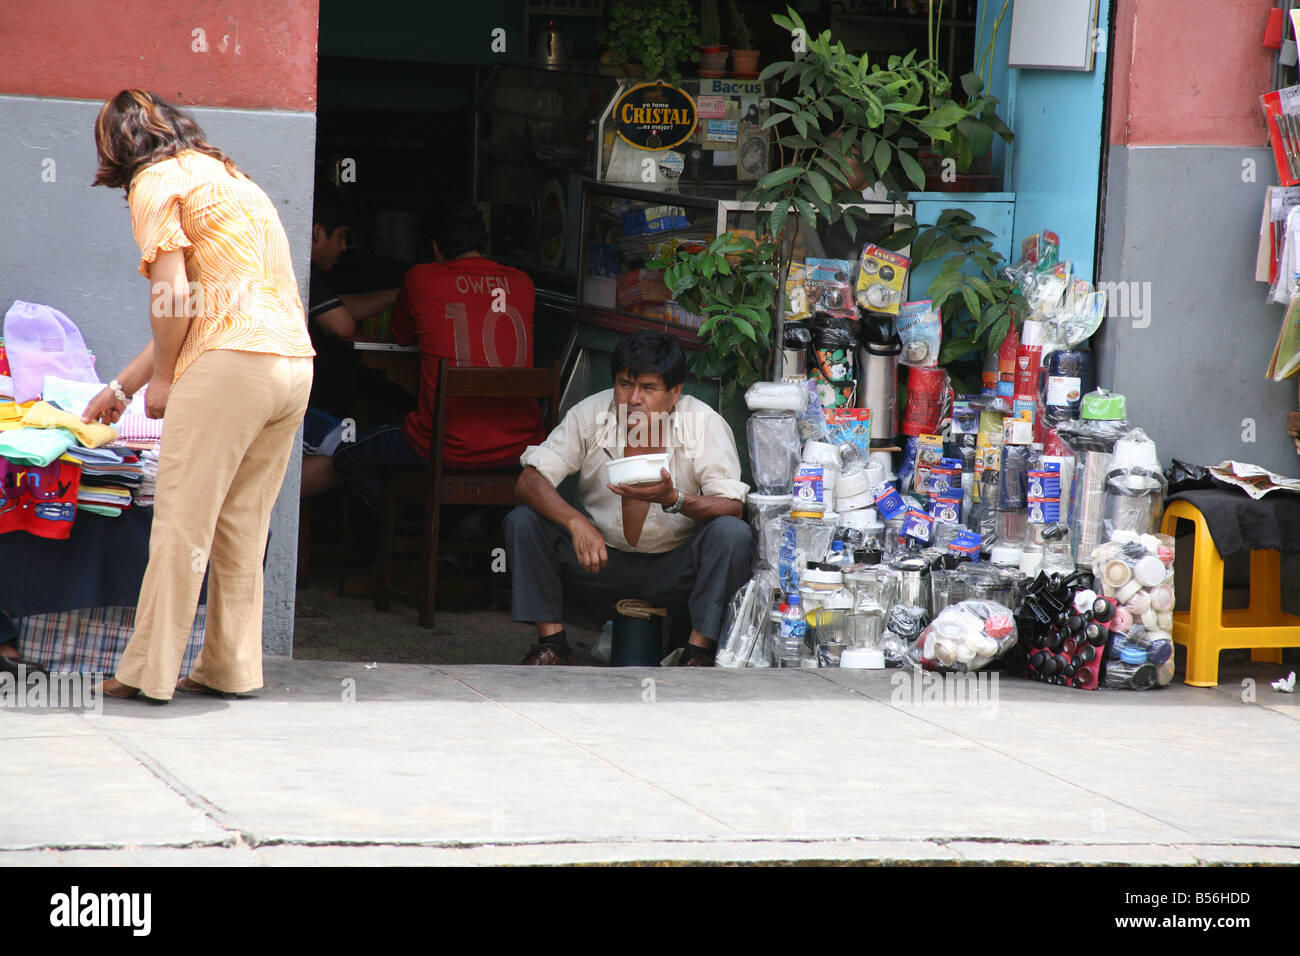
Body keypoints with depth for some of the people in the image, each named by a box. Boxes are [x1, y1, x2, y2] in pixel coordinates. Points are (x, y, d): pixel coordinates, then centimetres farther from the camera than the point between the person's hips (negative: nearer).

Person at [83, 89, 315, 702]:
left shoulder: (155, 182, 2)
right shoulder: (225, 176, 28)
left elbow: (174, 299, -9)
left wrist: (161, 378, 5)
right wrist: (121, 386, 34)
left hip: (231, 365, -8)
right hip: (295, 360, 8)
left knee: (181, 525, -3)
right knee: (241, 528, 13)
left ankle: (149, 671, 0)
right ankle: (232, 669, 15)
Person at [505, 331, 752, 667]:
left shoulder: (704, 424, -14)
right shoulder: (589, 415, -11)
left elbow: (733, 507, -21)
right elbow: (529, 482, -15)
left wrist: (674, 499, -40)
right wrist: (577, 523, -34)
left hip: (674, 569, -2)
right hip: (603, 559, 2)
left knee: (733, 533, -29)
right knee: (522, 520, -18)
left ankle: (700, 651, -23)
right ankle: (552, 642, -13)